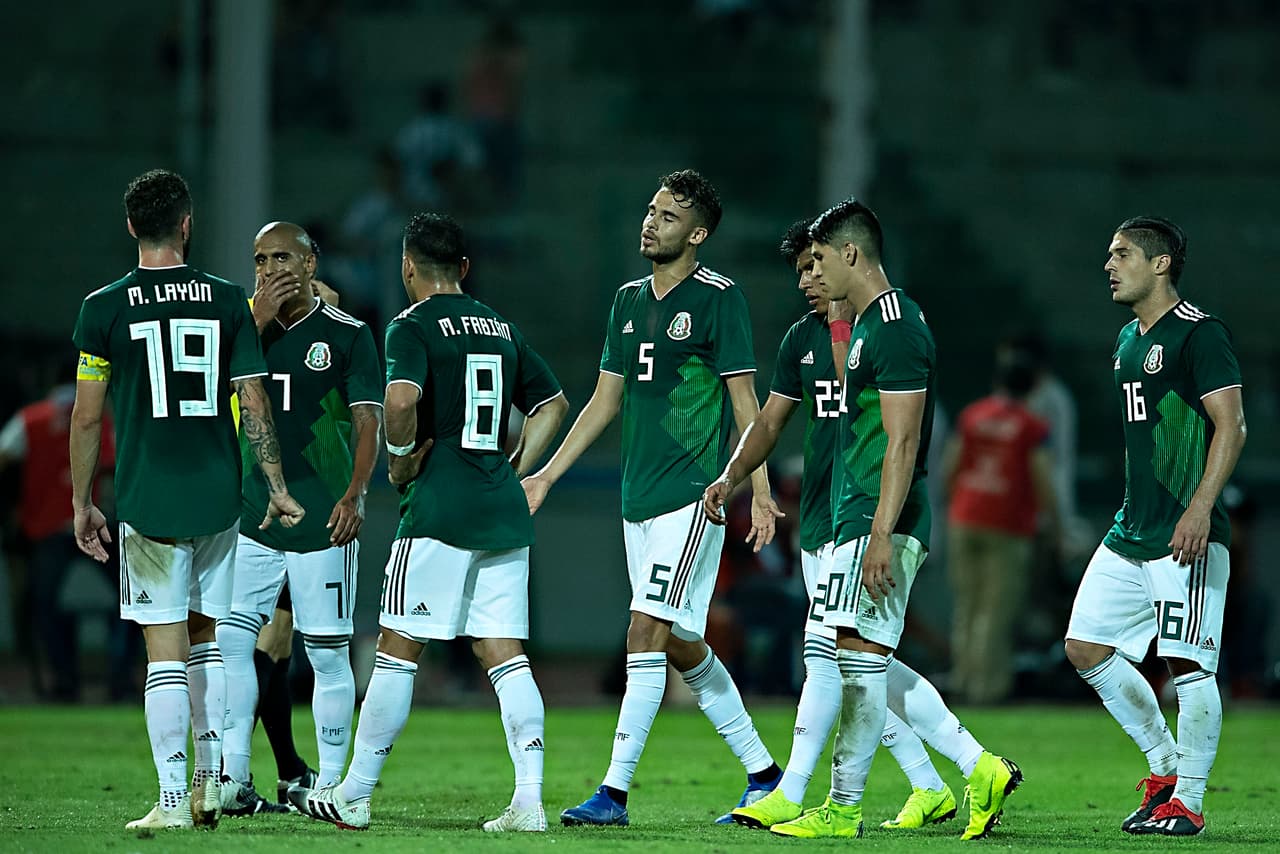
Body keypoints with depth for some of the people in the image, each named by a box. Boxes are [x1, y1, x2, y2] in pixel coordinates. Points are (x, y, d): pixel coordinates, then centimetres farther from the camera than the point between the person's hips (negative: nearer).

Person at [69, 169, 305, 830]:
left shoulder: (105, 308, -3)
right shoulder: (227, 301, 2)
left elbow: (86, 416, -2)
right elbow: (254, 405, 2)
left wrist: (81, 503, 7)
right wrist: (277, 488, 10)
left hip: (147, 498, -2)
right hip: (219, 496, 3)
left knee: (165, 649, -2)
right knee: (208, 636, 16)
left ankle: (174, 799, -3)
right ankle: (210, 782, 14)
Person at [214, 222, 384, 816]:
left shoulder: (346, 334, 1)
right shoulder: (247, 326, 11)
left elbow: (368, 421, -2)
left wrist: (355, 494, -15)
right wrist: (258, 321, -11)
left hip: (323, 518, -3)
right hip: (252, 515, 3)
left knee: (327, 652, -1)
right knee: (230, 640, -4)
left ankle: (330, 784, 6)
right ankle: (233, 779, 1)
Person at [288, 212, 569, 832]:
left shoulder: (413, 327, -5)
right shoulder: (501, 328, 16)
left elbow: (401, 397, -24)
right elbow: (552, 403, 23)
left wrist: (401, 461, -8)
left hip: (439, 505, -6)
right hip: (505, 513, 6)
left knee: (399, 647, 0)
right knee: (503, 651, 4)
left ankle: (353, 797, 6)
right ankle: (529, 799, -7)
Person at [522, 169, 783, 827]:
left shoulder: (718, 298, -7)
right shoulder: (629, 300, 14)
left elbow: (744, 401, -8)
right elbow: (606, 401, 20)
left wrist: (760, 491, -13)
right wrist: (547, 475, 18)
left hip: (692, 496, -8)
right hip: (638, 497, 8)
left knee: (647, 636, -13)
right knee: (682, 648, 11)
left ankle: (614, 791, -13)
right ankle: (762, 774, 22)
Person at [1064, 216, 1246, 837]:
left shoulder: (1199, 333, -10)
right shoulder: (1128, 340, 17)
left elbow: (1231, 426, -15)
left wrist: (1200, 510, -23)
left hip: (1185, 535, -9)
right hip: (1130, 532, 9)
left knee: (1187, 663, -7)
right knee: (1086, 649, 7)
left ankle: (1187, 802, 0)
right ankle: (1164, 767, 18)